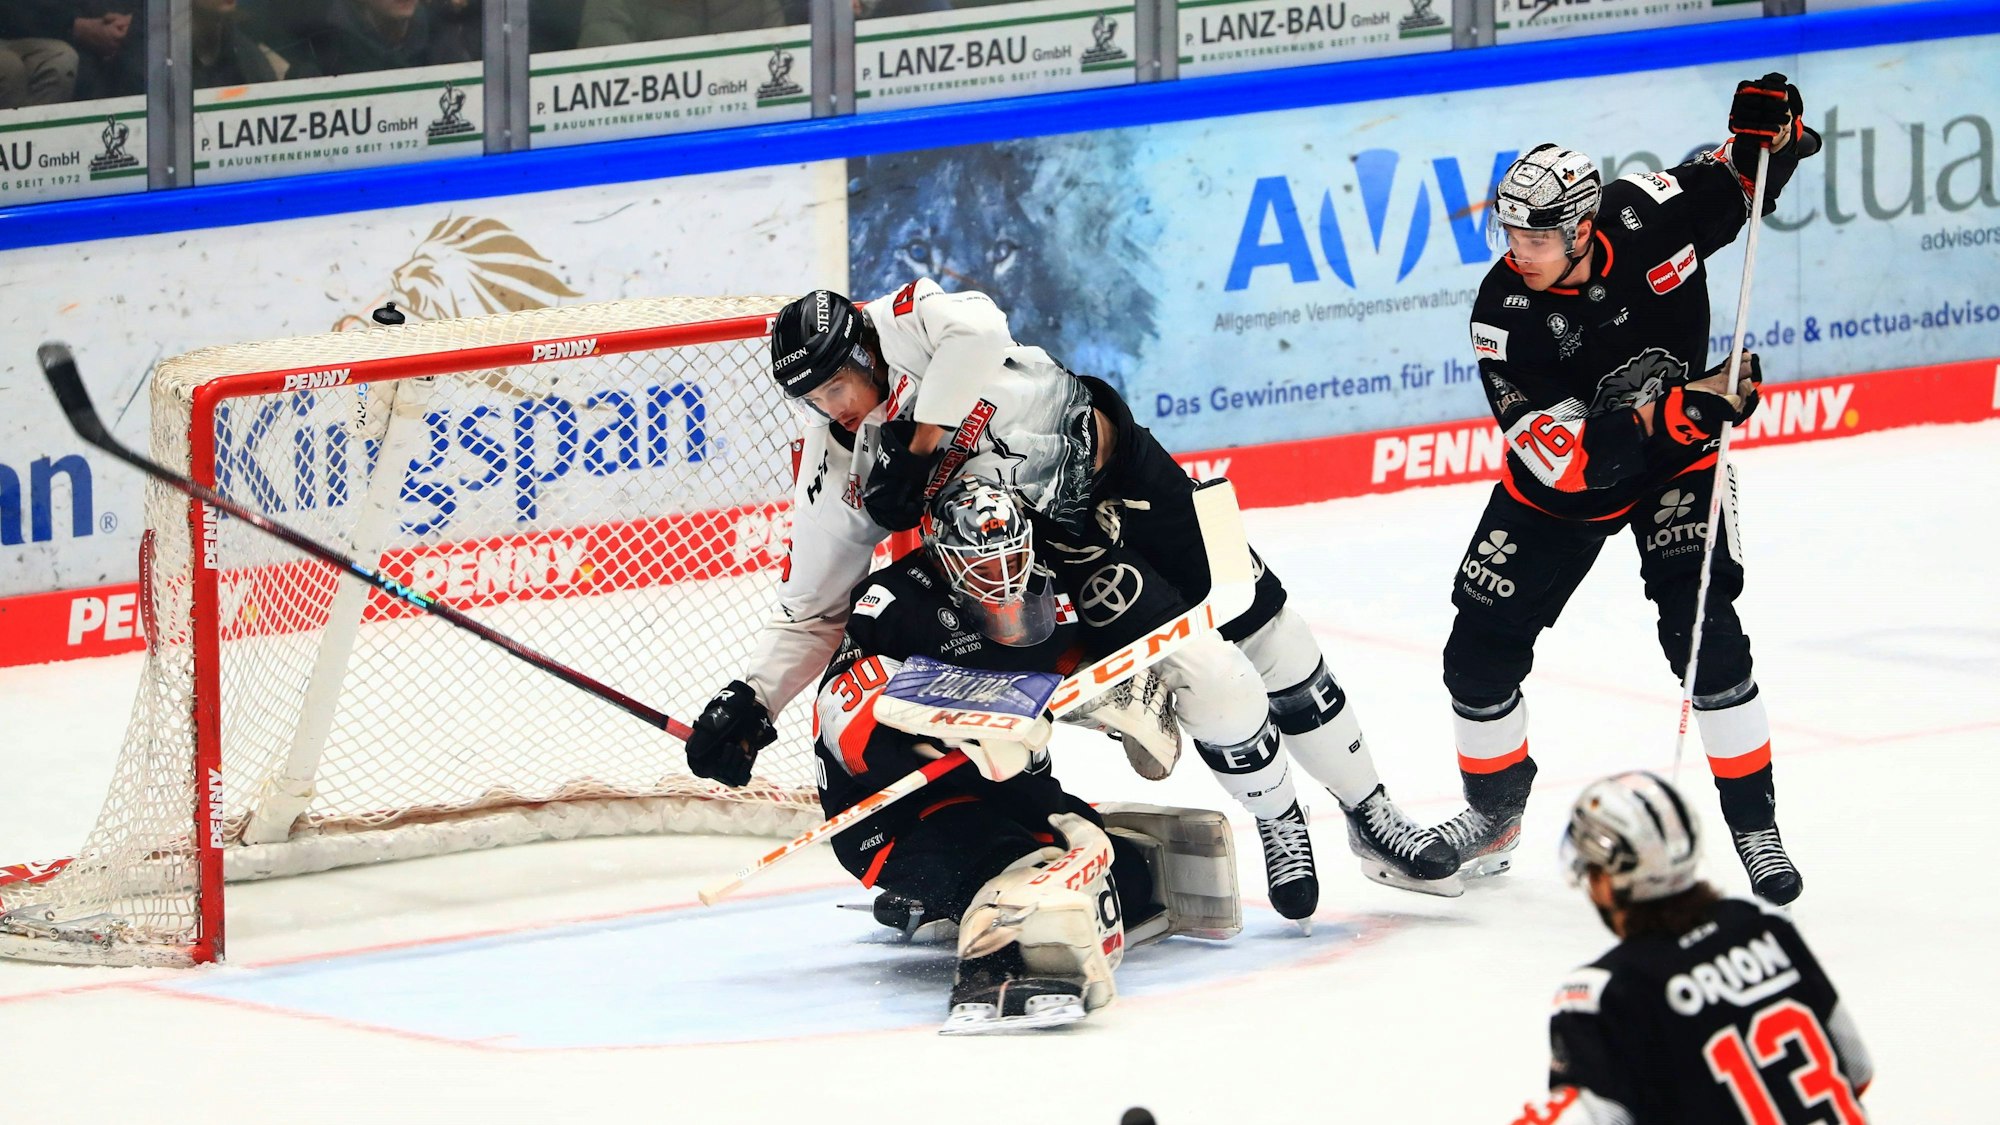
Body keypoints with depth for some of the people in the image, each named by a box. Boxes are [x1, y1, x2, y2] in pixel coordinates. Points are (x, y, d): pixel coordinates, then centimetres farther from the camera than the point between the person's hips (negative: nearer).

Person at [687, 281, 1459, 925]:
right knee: (1214, 687, -14)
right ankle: (1278, 824, 12)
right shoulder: (833, 473, -11)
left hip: (1122, 472, -1)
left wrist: (921, 437, -41)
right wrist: (749, 703, -18)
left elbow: (975, 327, -44)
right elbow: (811, 610, -6)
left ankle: (1370, 815, 23)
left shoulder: (900, 322, -21)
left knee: (1276, 654, 5)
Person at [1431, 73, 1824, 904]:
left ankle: (1754, 825, -4)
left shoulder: (1648, 217, -23)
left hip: (1676, 465, -1)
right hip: (1563, 484, 1)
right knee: (1480, 650, 0)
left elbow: (1738, 184, 0)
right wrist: (1676, 412, -43)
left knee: (1704, 634, -17)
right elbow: (1566, 458, -32)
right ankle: (1494, 814, 26)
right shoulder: (1505, 314, -26)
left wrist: (1766, 135, -24)